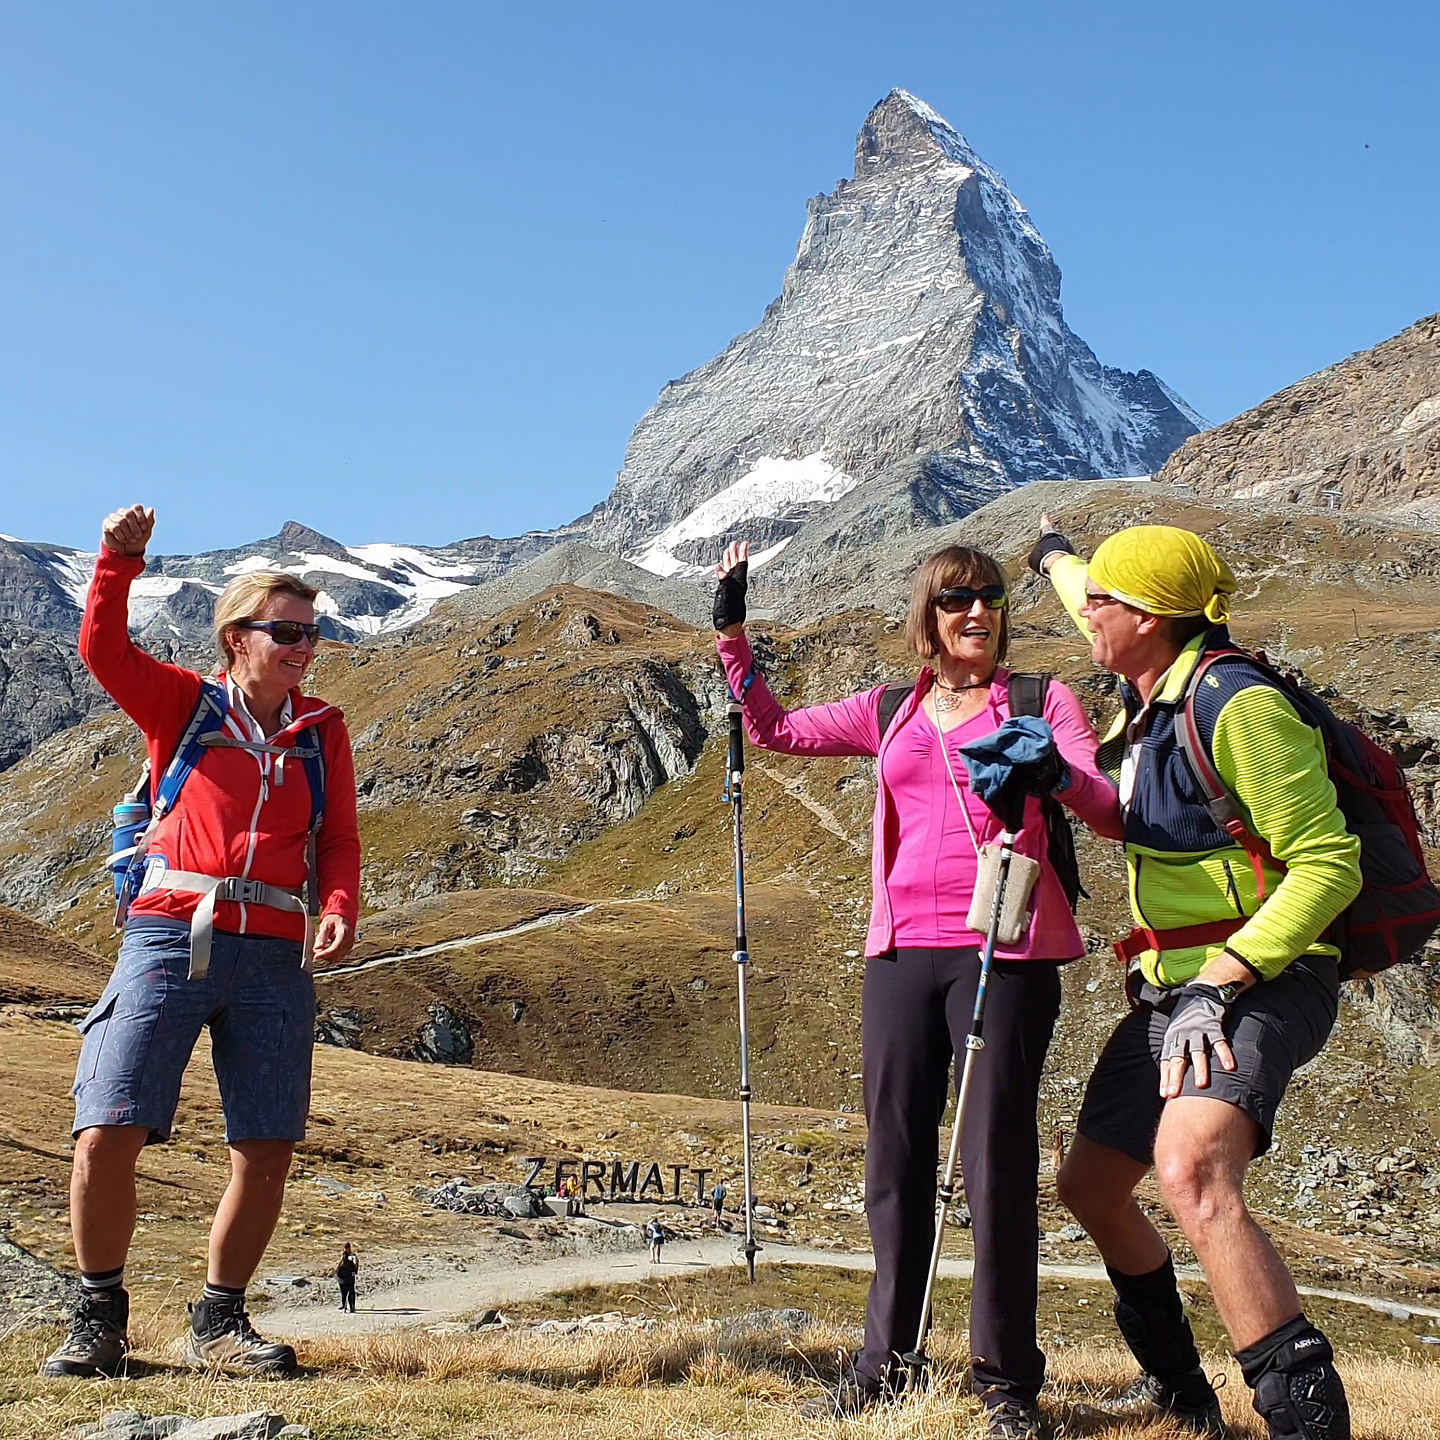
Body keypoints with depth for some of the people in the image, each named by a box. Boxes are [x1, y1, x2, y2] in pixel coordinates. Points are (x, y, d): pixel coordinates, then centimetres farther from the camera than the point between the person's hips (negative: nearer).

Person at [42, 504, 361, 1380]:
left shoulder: (322, 730, 14)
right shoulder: (183, 704, 9)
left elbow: (340, 841, 12)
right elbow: (105, 650, -5)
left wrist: (340, 909, -7)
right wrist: (120, 560, -19)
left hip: (273, 958, 2)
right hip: (171, 938, -2)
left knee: (268, 1152, -1)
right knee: (107, 1134, -10)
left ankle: (220, 1323, 19)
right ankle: (99, 1315, 12)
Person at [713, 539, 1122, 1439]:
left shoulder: (1040, 701, 5)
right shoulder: (891, 713, 16)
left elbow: (1111, 813, -6)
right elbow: (775, 730, 21)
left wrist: (1052, 775, -27)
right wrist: (733, 634, 11)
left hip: (1006, 952, -4)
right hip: (903, 953, 4)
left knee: (999, 1162, -3)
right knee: (896, 1162, 8)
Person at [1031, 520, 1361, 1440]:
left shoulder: (1237, 705, -17)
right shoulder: (1149, 694, 10)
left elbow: (1329, 865, -20)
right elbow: (1097, 609, 35)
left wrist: (1223, 981, -27)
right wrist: (1054, 555, 53)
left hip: (1259, 985, -10)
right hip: (1170, 989, 10)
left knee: (1193, 1170, -36)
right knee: (1090, 1185, 19)